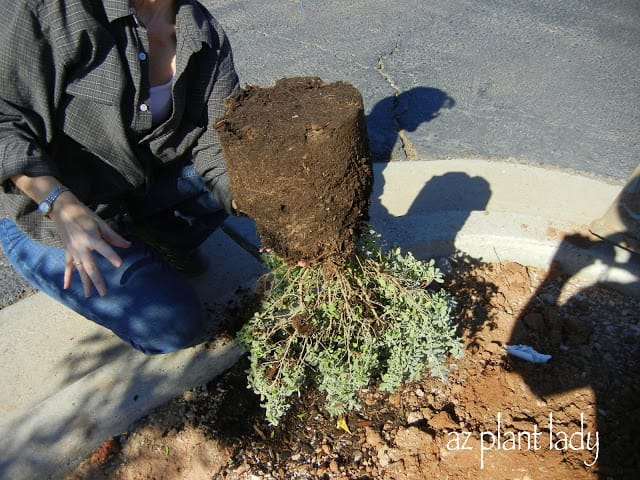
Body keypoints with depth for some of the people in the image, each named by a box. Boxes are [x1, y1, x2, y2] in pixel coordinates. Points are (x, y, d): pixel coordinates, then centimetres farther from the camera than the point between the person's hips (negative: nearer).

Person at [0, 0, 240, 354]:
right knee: (174, 324, -17)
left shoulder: (206, 36, -7)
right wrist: (60, 204, -35)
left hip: (142, 188, 6)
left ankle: (156, 242, 7)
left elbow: (219, 142, -13)